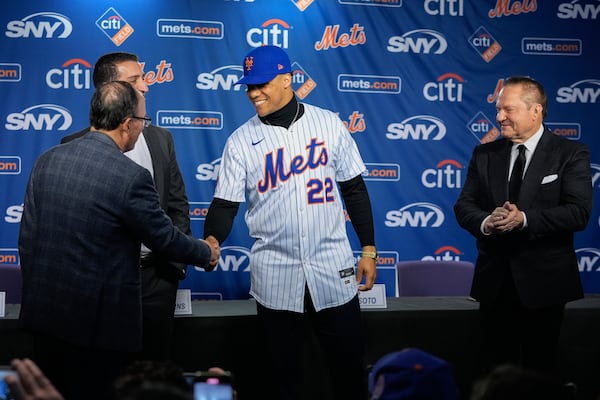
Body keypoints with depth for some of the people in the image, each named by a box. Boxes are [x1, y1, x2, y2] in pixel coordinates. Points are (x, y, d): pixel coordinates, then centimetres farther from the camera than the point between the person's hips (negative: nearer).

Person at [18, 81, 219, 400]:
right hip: (100, 321, -6)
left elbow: (27, 237, 6)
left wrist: (34, 290, 18)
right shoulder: (131, 176, -17)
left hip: (44, 313, 6)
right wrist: (207, 254, 13)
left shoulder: (47, 160, 1)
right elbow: (165, 239, -6)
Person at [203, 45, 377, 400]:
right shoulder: (241, 141, -1)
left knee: (349, 363, 8)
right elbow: (225, 203, -1)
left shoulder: (329, 124, 1)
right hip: (275, 276, 0)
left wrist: (369, 250, 5)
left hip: (333, 270, 0)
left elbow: (354, 189, 7)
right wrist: (211, 240, -21)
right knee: (285, 369, 10)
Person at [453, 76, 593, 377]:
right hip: (494, 281, 3)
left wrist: (524, 219, -26)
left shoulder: (570, 154, -4)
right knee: (494, 366, 9)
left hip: (543, 281, -3)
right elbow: (464, 206, 4)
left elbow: (579, 212, -15)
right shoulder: (484, 155, 8)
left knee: (541, 369, 7)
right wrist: (485, 222, -19)